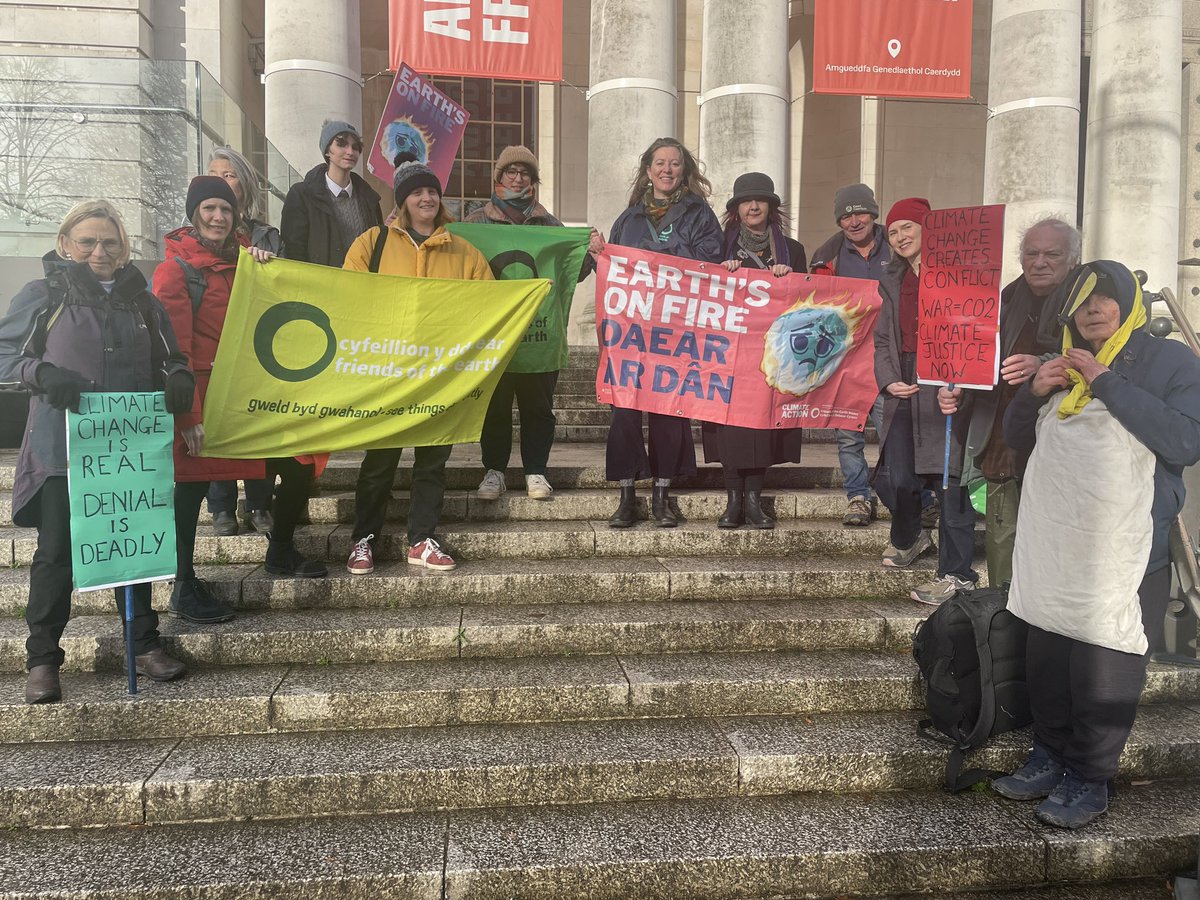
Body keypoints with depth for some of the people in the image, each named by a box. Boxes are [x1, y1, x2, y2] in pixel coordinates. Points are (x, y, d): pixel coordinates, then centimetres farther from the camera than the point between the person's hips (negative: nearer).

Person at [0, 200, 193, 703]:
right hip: (62, 449, -3)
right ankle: (42, 659, 16)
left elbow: (169, 359, 18)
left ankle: (144, 645, 23)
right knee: (56, 553, 3)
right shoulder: (42, 296, 3)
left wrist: (178, 379, -5)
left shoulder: (142, 301, 13)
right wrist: (42, 373, -19)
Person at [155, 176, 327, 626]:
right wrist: (189, 414, -17)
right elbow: (175, 348, -12)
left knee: (298, 467, 4)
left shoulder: (237, 263, 16)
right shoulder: (176, 268, -5)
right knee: (192, 485, -1)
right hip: (199, 397, -7)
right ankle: (184, 588, 12)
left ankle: (281, 552, 25)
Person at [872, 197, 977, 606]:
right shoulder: (892, 282, 18)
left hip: (945, 388, -5)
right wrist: (888, 380, 1)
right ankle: (909, 537, 34)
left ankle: (956, 573, 3)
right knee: (893, 479, 4)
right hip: (903, 389, 5)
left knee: (947, 477, -6)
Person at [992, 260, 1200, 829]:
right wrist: (1033, 393, 1)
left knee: (1105, 670, 0)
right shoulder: (1065, 365, 17)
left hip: (1125, 550, -5)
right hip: (1052, 543, 6)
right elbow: (1017, 438, 21)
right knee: (1047, 659, 13)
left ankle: (1088, 779, 16)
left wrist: (1107, 383, -18)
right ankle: (1050, 756, 29)